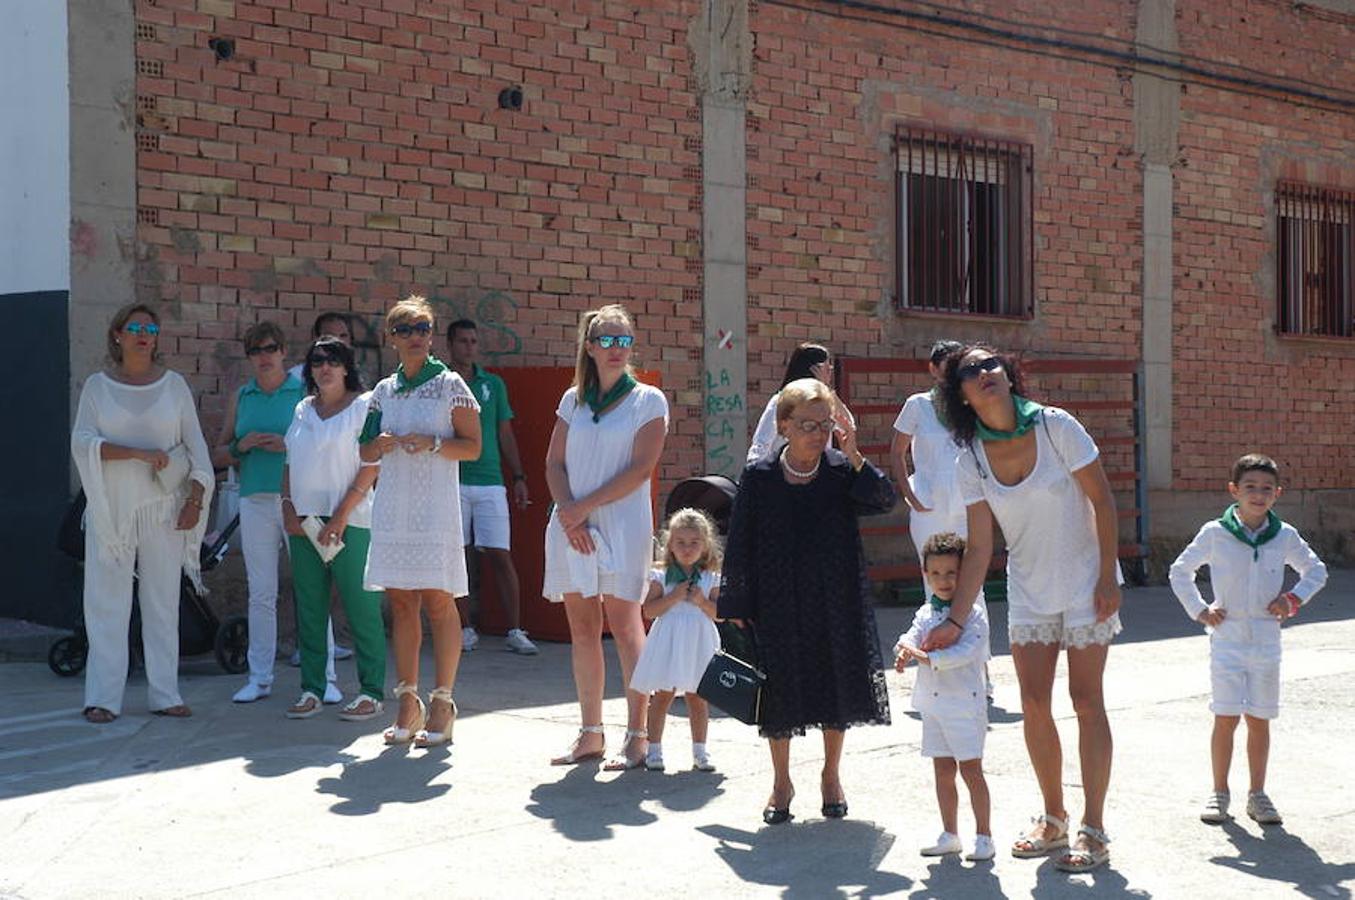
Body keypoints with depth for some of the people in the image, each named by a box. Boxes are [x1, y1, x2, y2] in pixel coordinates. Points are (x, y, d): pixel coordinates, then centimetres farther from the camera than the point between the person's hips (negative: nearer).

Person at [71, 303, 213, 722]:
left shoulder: (174, 385, 7)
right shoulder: (97, 386, 4)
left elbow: (196, 445, 7)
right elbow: (82, 442, -8)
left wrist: (195, 500, -3)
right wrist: (138, 453, -19)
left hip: (163, 508, 1)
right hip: (111, 508, -1)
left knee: (163, 601, 3)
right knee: (107, 601, -2)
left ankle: (164, 694, 8)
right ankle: (103, 698, 1)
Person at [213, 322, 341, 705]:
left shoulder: (304, 392, 4)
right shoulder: (240, 397, 14)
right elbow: (218, 454, 16)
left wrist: (289, 445, -15)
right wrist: (241, 446, -5)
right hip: (255, 501, 3)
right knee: (261, 593, 6)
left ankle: (324, 676, -1)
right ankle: (259, 677, 12)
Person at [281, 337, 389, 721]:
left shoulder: (364, 405, -1)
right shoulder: (303, 409, 16)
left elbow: (372, 466, -7)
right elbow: (290, 462, 19)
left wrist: (342, 515, -14)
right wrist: (289, 507, 3)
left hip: (349, 520, -5)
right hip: (304, 519, 6)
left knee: (361, 606, -5)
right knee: (309, 607, 5)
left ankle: (371, 691, -1)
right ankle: (311, 689, 11)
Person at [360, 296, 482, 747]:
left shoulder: (450, 385, 1)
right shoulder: (383, 391, 13)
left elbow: (473, 446, -1)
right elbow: (365, 452, 18)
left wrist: (433, 444, -17)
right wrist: (380, 445, -4)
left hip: (435, 506, -4)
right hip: (392, 505, 5)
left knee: (438, 601, -5)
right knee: (401, 603, 5)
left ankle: (442, 704, 0)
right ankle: (408, 704, 11)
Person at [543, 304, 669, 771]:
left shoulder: (648, 400, 1)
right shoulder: (573, 400, 13)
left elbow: (641, 468, -8)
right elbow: (555, 463, 9)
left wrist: (586, 506, -12)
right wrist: (568, 512, -8)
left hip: (622, 525, -4)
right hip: (571, 525, 4)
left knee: (624, 626, -6)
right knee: (582, 628, 5)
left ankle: (637, 737, -2)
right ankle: (590, 734, 12)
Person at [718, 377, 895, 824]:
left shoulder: (842, 472, -3)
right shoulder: (759, 477, -5)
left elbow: (885, 500, -18)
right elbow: (739, 547, -2)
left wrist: (854, 457, -26)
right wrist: (735, 608, -3)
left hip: (835, 601, 1)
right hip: (777, 603, -1)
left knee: (836, 685, 10)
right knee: (780, 690, 7)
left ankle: (831, 775, 31)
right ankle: (781, 782, 25)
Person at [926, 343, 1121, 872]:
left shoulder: (1055, 427, -16)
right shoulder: (971, 460, -6)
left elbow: (1102, 500, -10)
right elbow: (979, 548, -5)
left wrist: (1108, 577, -13)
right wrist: (955, 621, -10)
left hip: (1085, 582, -4)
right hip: (1029, 591, 4)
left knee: (1086, 701, -2)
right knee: (1034, 705, 5)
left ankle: (1094, 829, 6)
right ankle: (1053, 819, 22)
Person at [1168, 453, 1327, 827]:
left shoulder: (1284, 536, 1)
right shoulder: (1215, 533, -5)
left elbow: (1316, 571, 17)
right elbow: (1180, 571, 8)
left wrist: (1294, 599, 2)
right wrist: (1199, 610, 0)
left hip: (1266, 639, 2)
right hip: (1227, 638, -2)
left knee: (1259, 720, 6)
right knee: (1226, 719, -3)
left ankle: (1257, 794, 17)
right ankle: (1219, 793, 10)